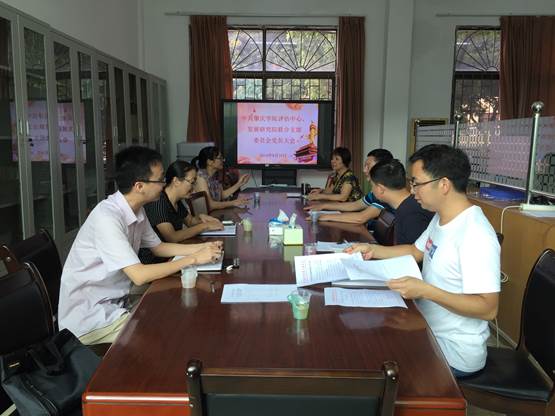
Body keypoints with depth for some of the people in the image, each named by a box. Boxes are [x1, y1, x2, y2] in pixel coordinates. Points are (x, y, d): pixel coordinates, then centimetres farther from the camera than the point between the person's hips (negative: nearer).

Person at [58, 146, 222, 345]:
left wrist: (202, 248, 1)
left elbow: (158, 247, 14)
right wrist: (193, 259, -21)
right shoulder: (106, 218, -27)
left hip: (117, 303, 8)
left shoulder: (136, 210, 0)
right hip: (89, 319, -8)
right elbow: (139, 275, -29)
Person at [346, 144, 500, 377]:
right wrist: (373, 251, 5)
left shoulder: (475, 235, -26)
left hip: (453, 354, -8)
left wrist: (424, 291, -34)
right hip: (429, 332, 8)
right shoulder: (441, 217, 3)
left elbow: (488, 308, -27)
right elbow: (416, 251, 17)